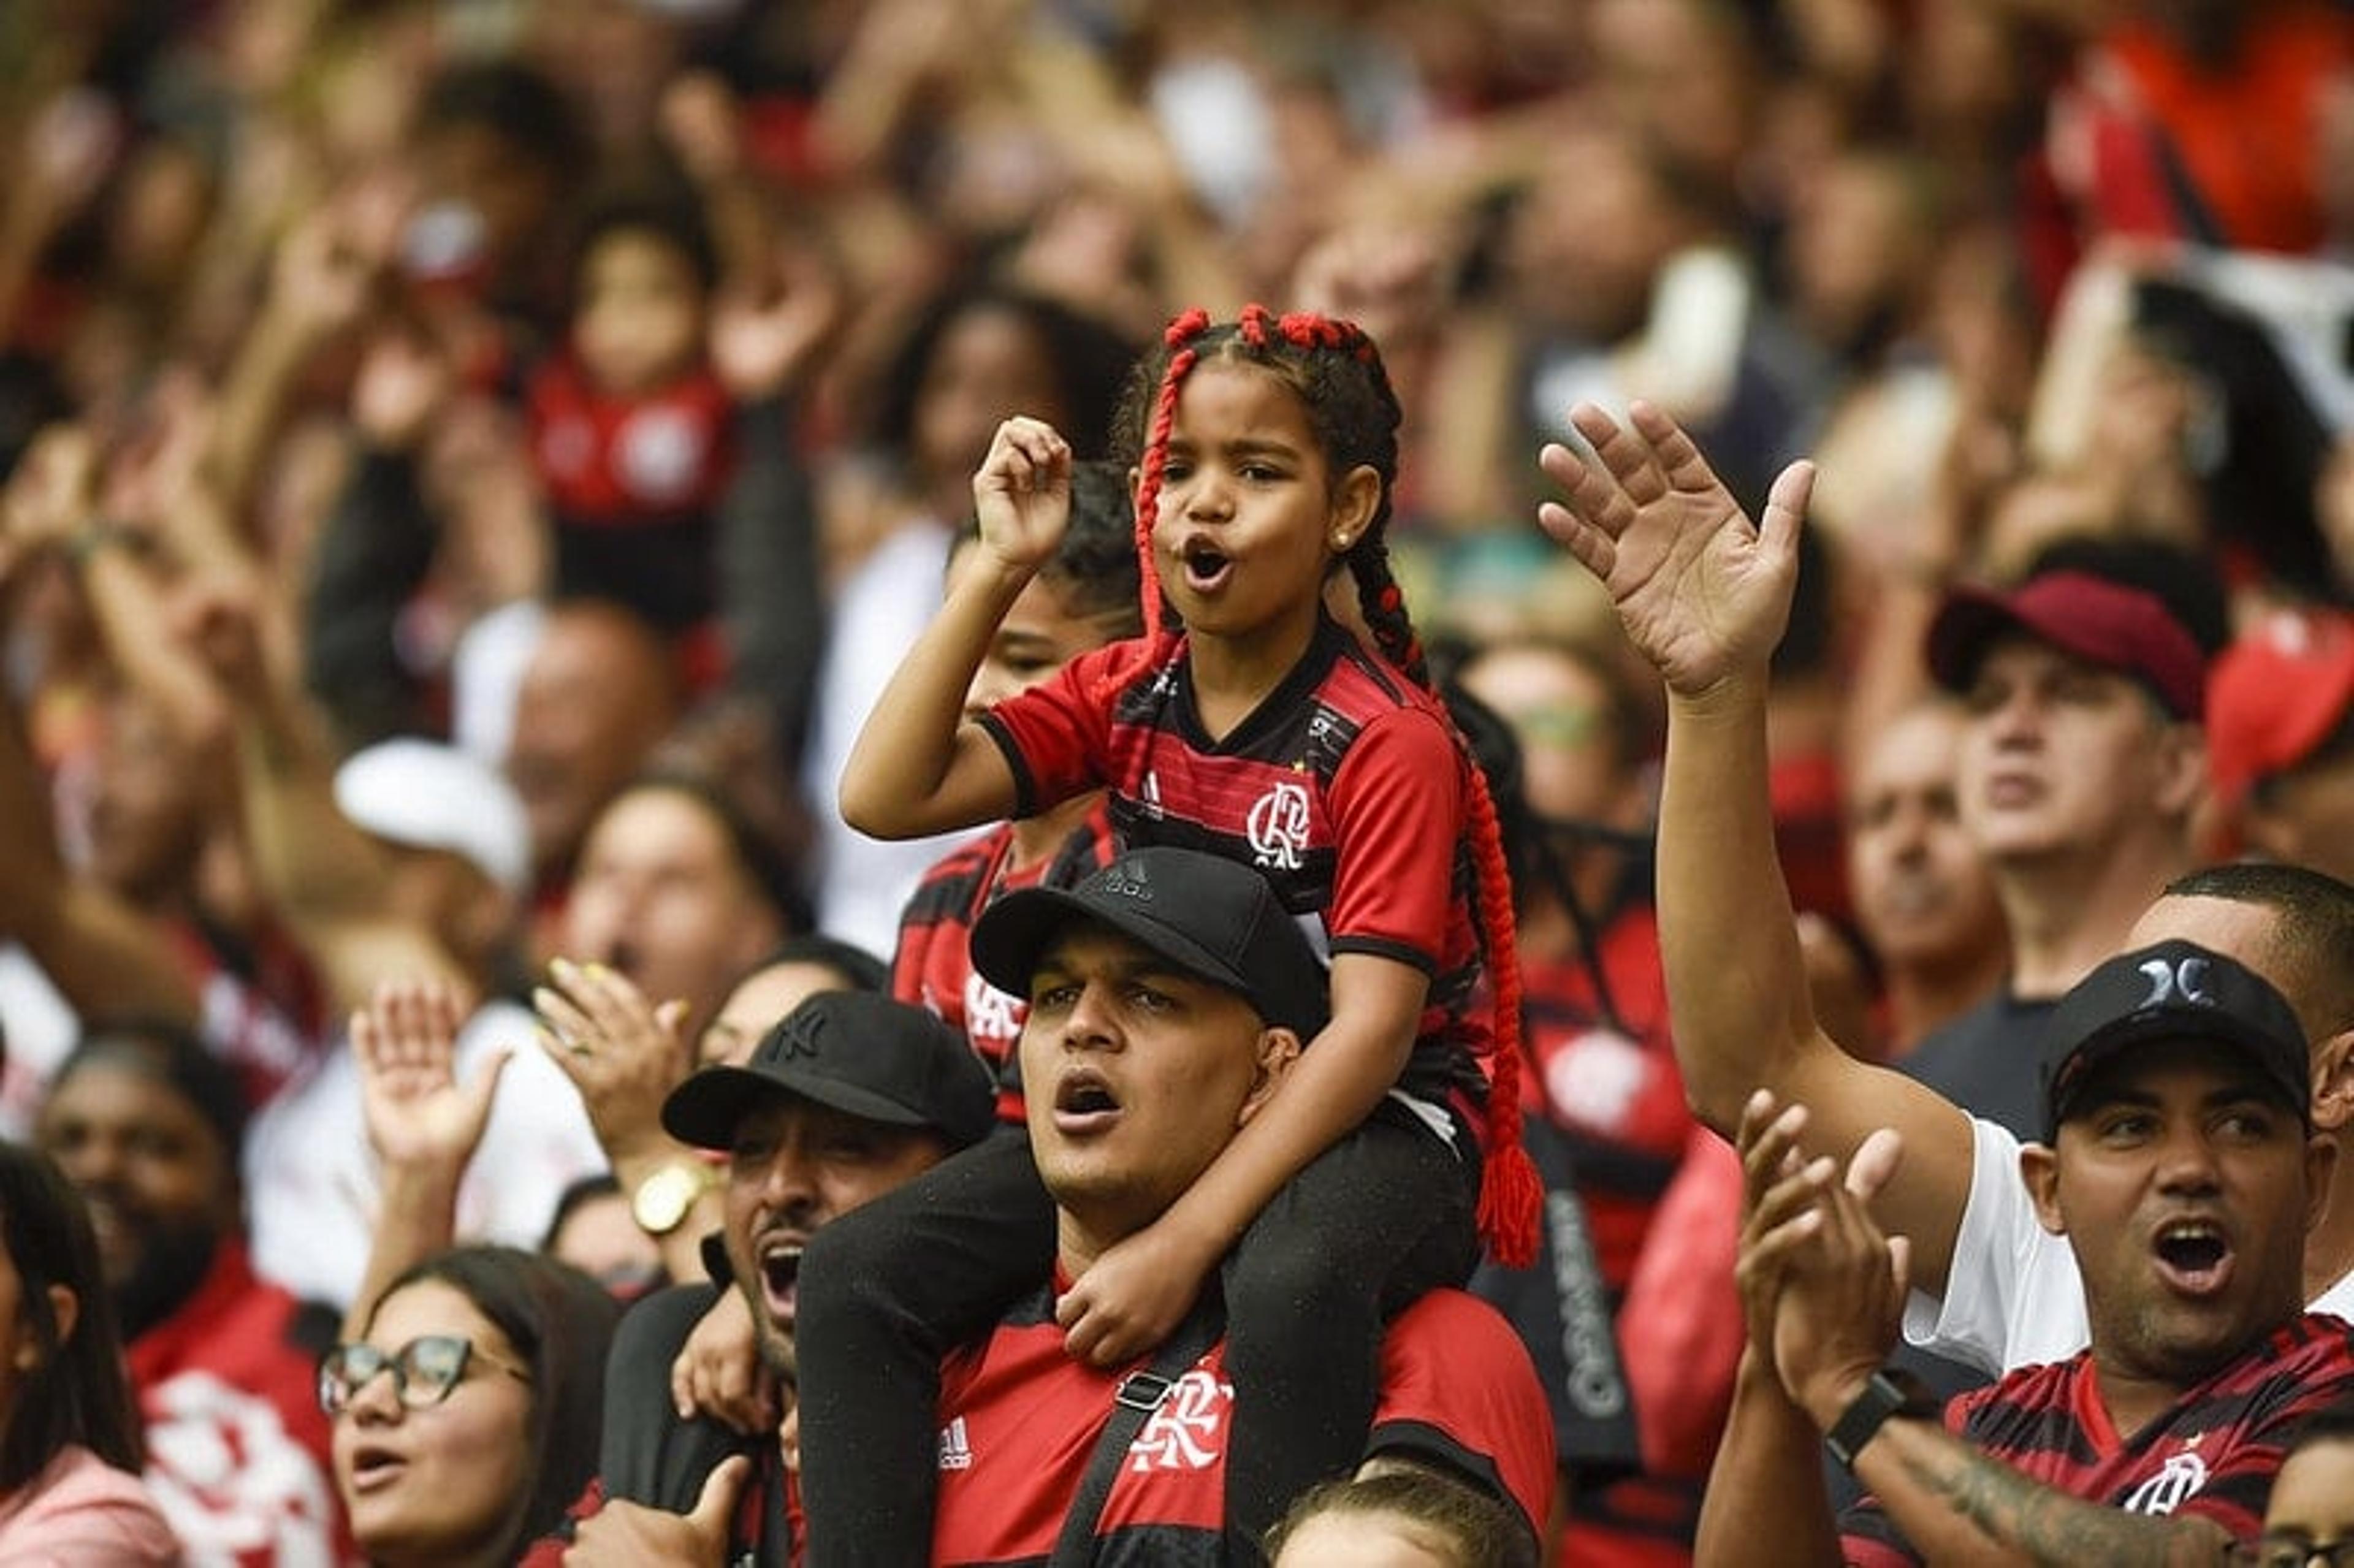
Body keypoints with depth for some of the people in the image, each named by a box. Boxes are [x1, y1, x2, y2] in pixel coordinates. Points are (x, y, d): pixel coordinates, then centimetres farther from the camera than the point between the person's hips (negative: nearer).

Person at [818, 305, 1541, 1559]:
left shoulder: (1385, 740, -14)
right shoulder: (1126, 698, 5)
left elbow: (1371, 1028, -21)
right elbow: (885, 796, -6)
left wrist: (1184, 1243, -29)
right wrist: (998, 567, -11)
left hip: (1372, 1124, -7)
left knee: (1291, 1288, -42)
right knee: (856, 1274, -11)